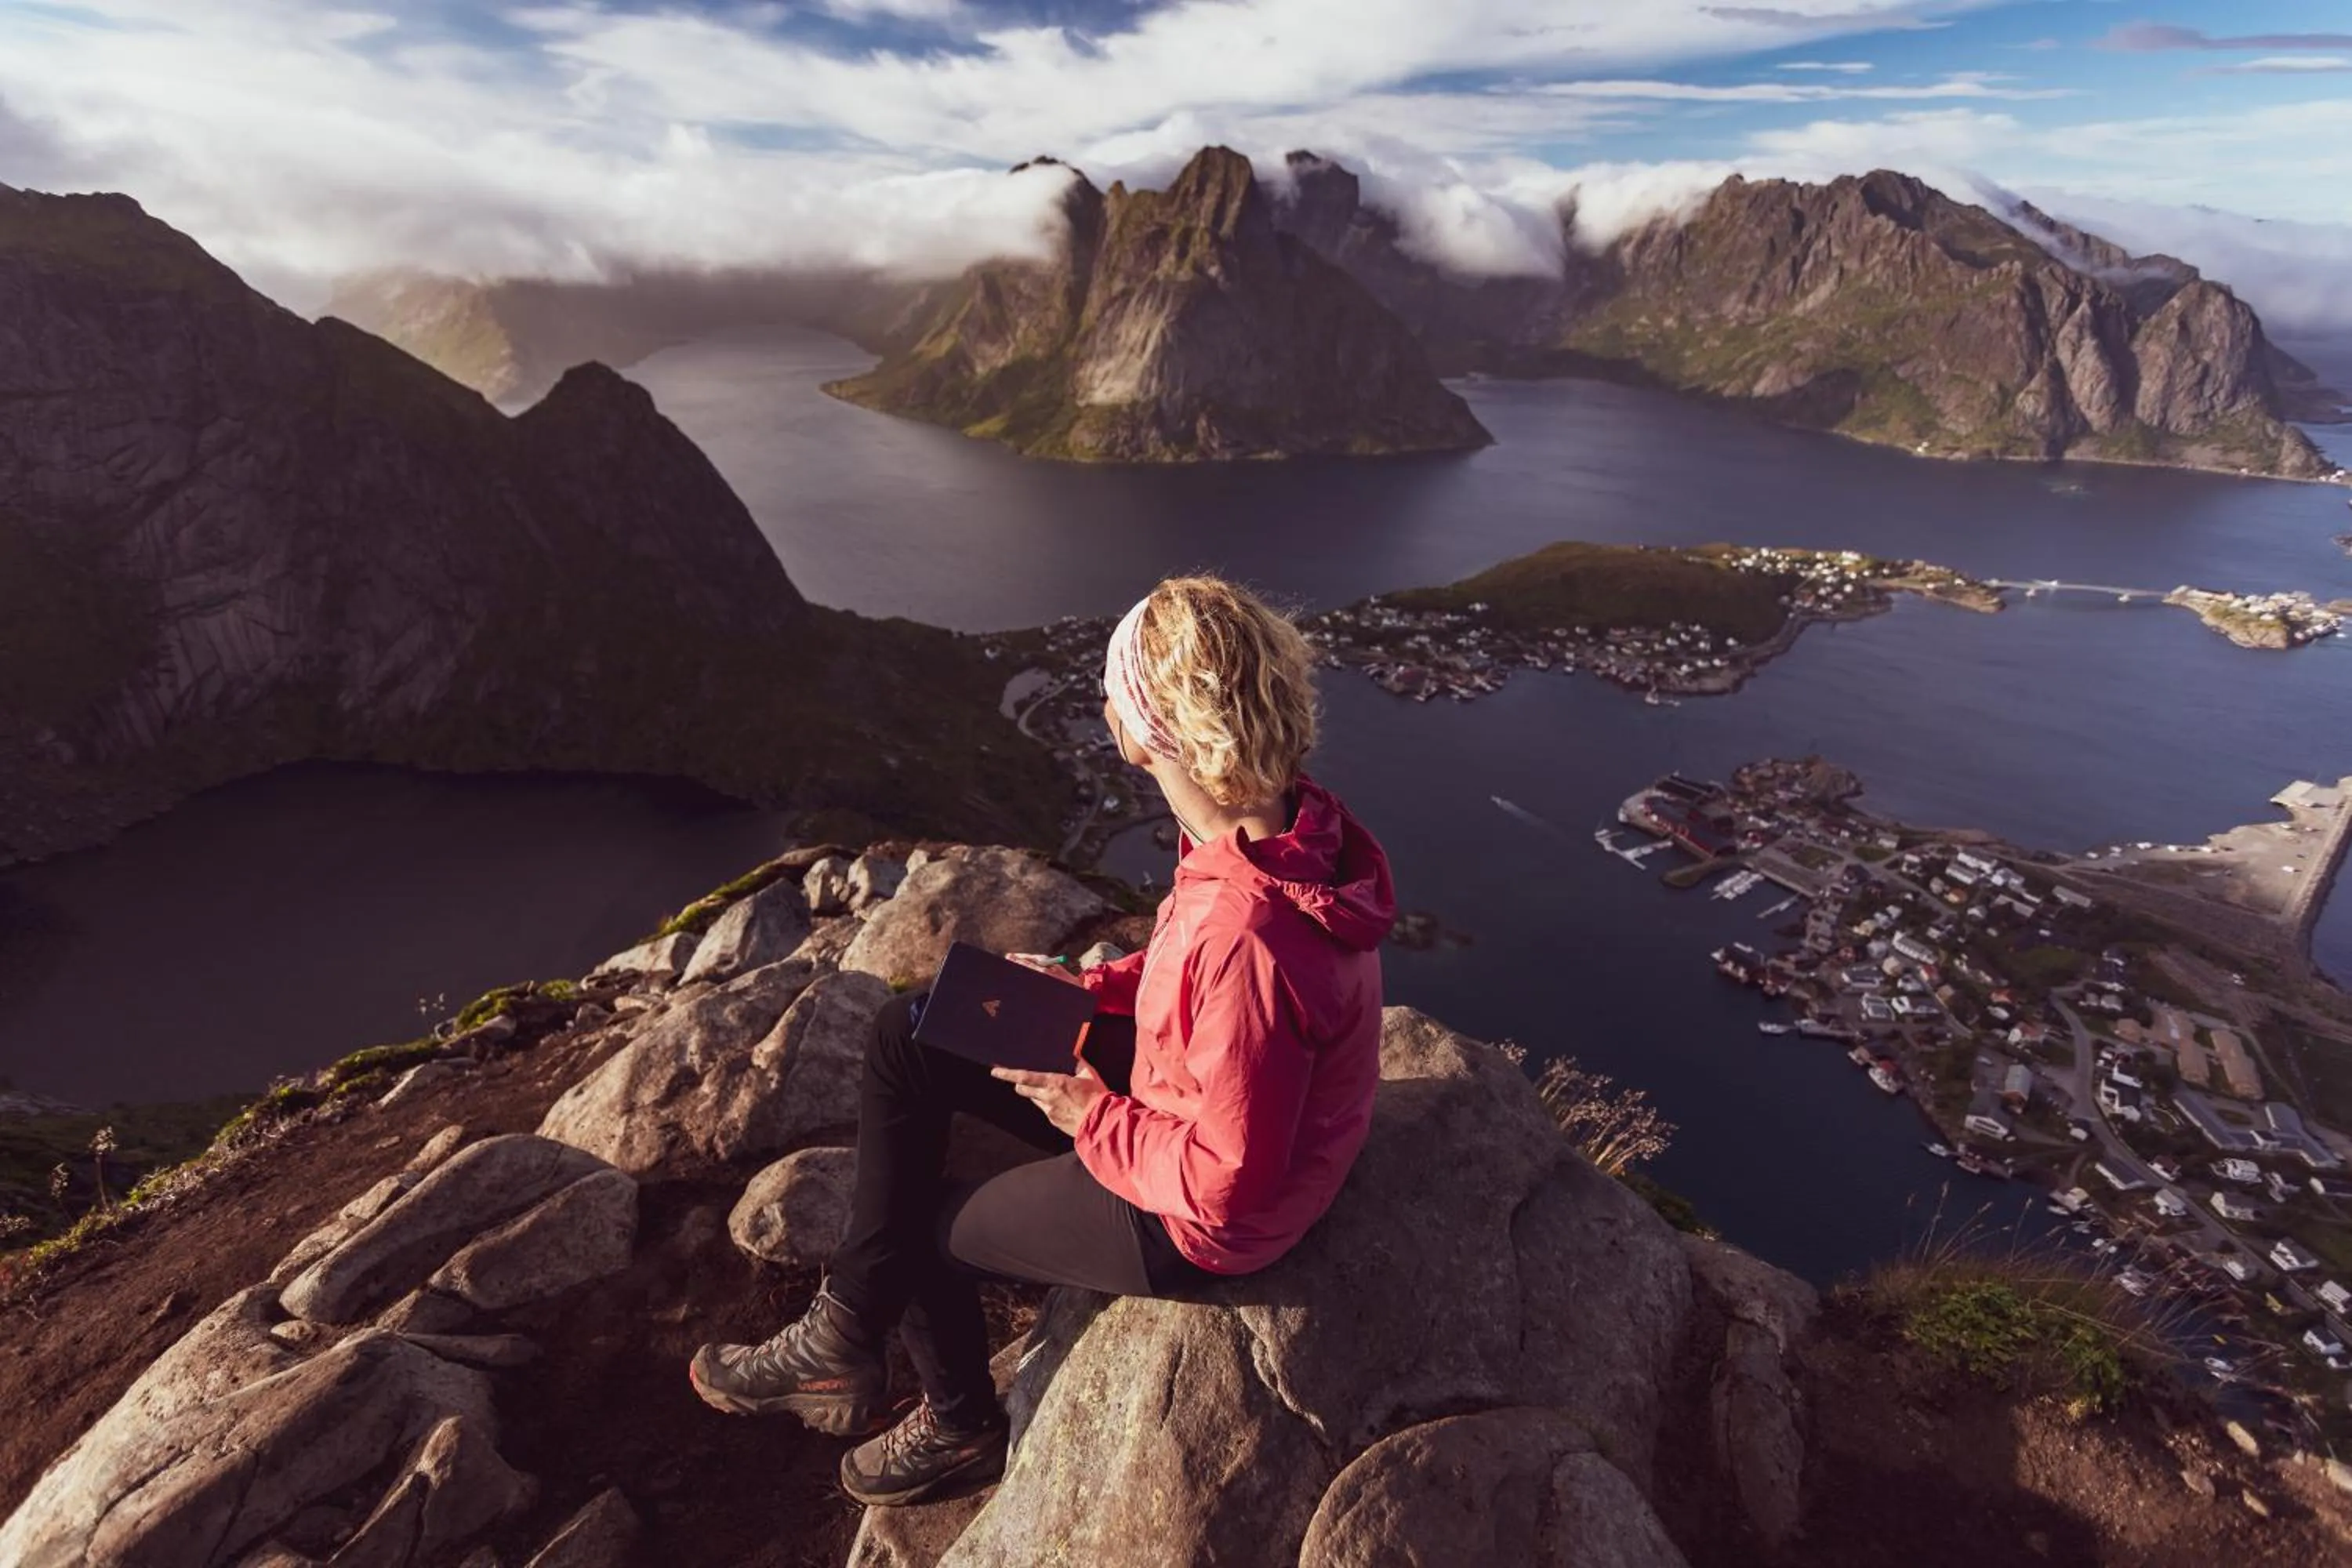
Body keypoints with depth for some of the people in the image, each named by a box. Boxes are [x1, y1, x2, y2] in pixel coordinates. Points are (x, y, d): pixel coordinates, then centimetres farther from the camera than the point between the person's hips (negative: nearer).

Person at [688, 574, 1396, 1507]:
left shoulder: (1247, 935, -40)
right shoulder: (1283, 817, -13)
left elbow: (1226, 1184, -29)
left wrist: (1093, 1118, -16)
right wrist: (1085, 989, -2)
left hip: (1193, 1219, -8)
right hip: (1190, 1098, 8)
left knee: (915, 1229, 13)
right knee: (908, 1037, 5)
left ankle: (960, 1428, 45)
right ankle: (846, 1333, 18)